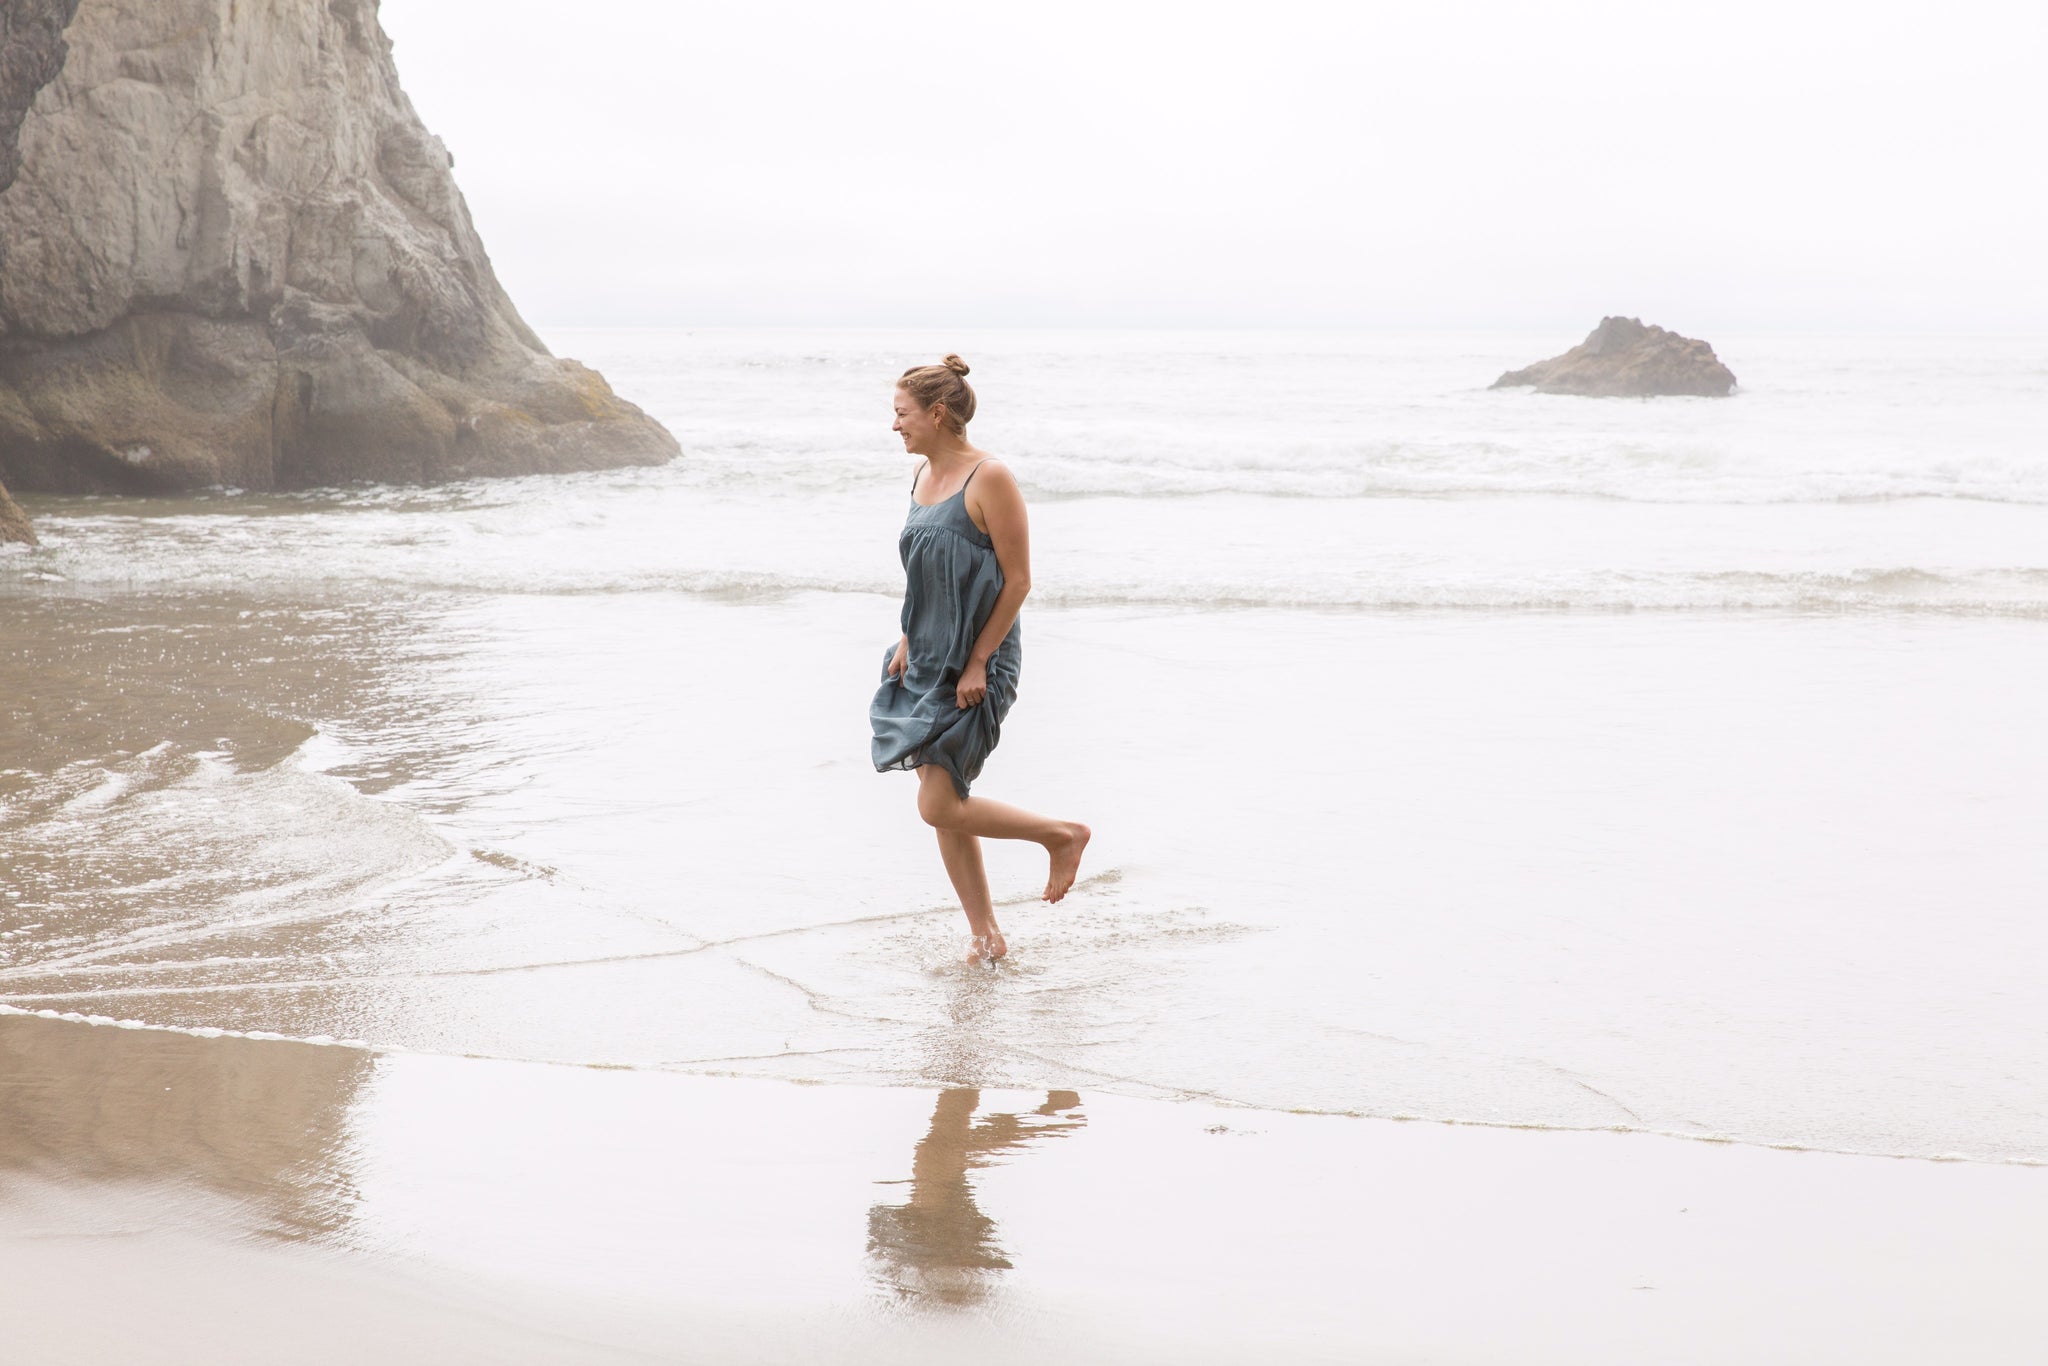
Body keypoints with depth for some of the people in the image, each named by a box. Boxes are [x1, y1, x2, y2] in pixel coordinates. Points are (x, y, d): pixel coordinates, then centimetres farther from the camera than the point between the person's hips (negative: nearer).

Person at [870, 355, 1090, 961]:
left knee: (939, 807, -11)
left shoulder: (989, 479, -15)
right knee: (942, 803, 7)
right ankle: (985, 934, 16)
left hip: (977, 665, -8)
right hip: (929, 662, 8)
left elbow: (1017, 581, -16)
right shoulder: (923, 476, 9)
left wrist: (977, 663, -17)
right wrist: (908, 641, 7)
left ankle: (1063, 834, 9)